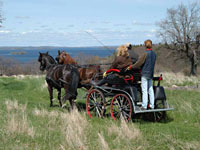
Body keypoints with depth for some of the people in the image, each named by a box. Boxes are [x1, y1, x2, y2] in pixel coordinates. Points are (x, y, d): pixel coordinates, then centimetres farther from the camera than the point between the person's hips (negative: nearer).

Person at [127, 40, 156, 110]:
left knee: (144, 90, -5)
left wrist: (131, 67, 0)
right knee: (150, 90, 11)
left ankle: (144, 106, -5)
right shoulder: (154, 54, 7)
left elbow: (139, 63, -11)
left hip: (145, 74, -7)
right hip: (151, 74, 7)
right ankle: (152, 105, 13)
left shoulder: (145, 54, -15)